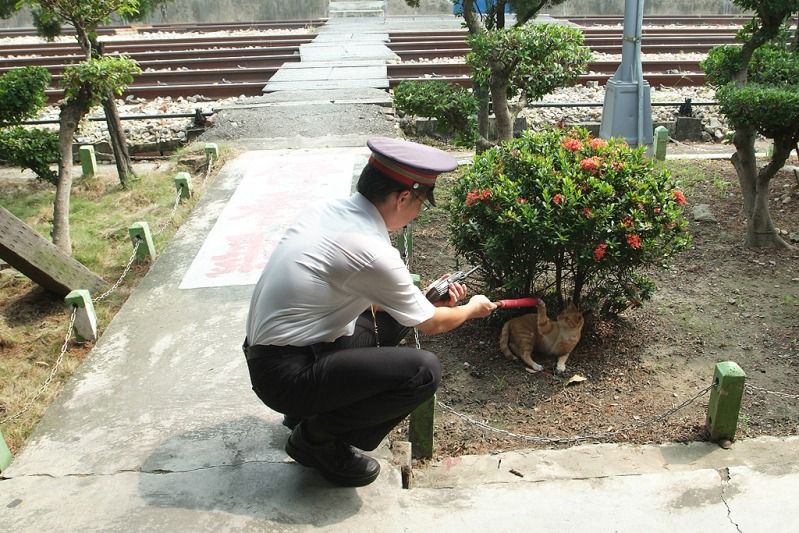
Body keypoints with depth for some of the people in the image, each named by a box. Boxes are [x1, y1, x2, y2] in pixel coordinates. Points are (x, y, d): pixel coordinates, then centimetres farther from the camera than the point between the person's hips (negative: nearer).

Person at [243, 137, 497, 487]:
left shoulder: (331, 210, 1)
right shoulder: (371, 253, -24)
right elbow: (430, 325, -7)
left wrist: (428, 300, 13)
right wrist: (471, 310, 13)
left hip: (266, 350, 9)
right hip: (287, 375, -9)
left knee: (394, 316, 15)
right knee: (423, 371, -16)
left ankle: (310, 410, 18)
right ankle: (316, 436, 2)